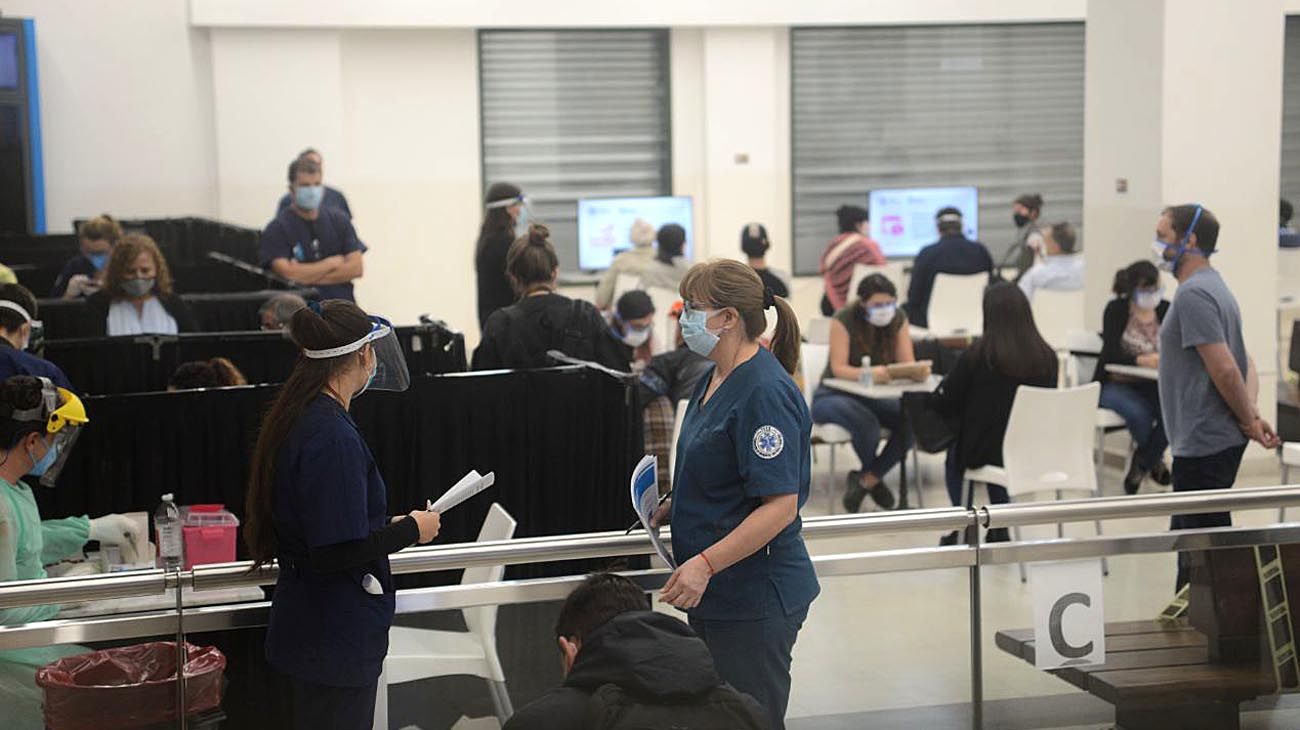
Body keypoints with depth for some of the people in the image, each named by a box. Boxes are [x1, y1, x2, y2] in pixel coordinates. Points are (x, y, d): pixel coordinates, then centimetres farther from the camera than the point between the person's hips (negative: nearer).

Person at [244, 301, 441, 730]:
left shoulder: (293, 418, 7)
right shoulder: (335, 438, -23)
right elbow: (339, 551, -25)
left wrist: (389, 526, 13)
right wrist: (411, 530, -11)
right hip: (336, 637, -10)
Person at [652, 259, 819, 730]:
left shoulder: (766, 393, -21)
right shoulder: (715, 380, 10)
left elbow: (780, 505, -25)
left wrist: (704, 564, -28)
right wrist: (671, 508, 8)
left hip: (754, 601, -10)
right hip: (714, 593, 10)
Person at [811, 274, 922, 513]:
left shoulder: (898, 319, -2)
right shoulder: (844, 320, -17)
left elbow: (908, 363, -8)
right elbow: (838, 368, -23)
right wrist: (869, 373, -44)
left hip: (873, 397, 5)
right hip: (834, 396, -5)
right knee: (867, 423, -37)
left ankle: (866, 480, -12)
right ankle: (874, 480, -5)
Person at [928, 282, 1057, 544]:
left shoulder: (977, 355, -18)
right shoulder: (1046, 357, -9)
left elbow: (941, 404, -9)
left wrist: (944, 384, 14)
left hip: (982, 452, -3)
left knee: (954, 455, 32)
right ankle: (1000, 528, 33)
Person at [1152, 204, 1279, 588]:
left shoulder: (1193, 294, -17)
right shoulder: (1214, 287, 16)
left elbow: (1224, 370, -22)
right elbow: (1246, 366, 16)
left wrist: (1248, 420, -9)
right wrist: (1251, 412, 0)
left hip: (1202, 445, -11)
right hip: (1219, 441, 11)